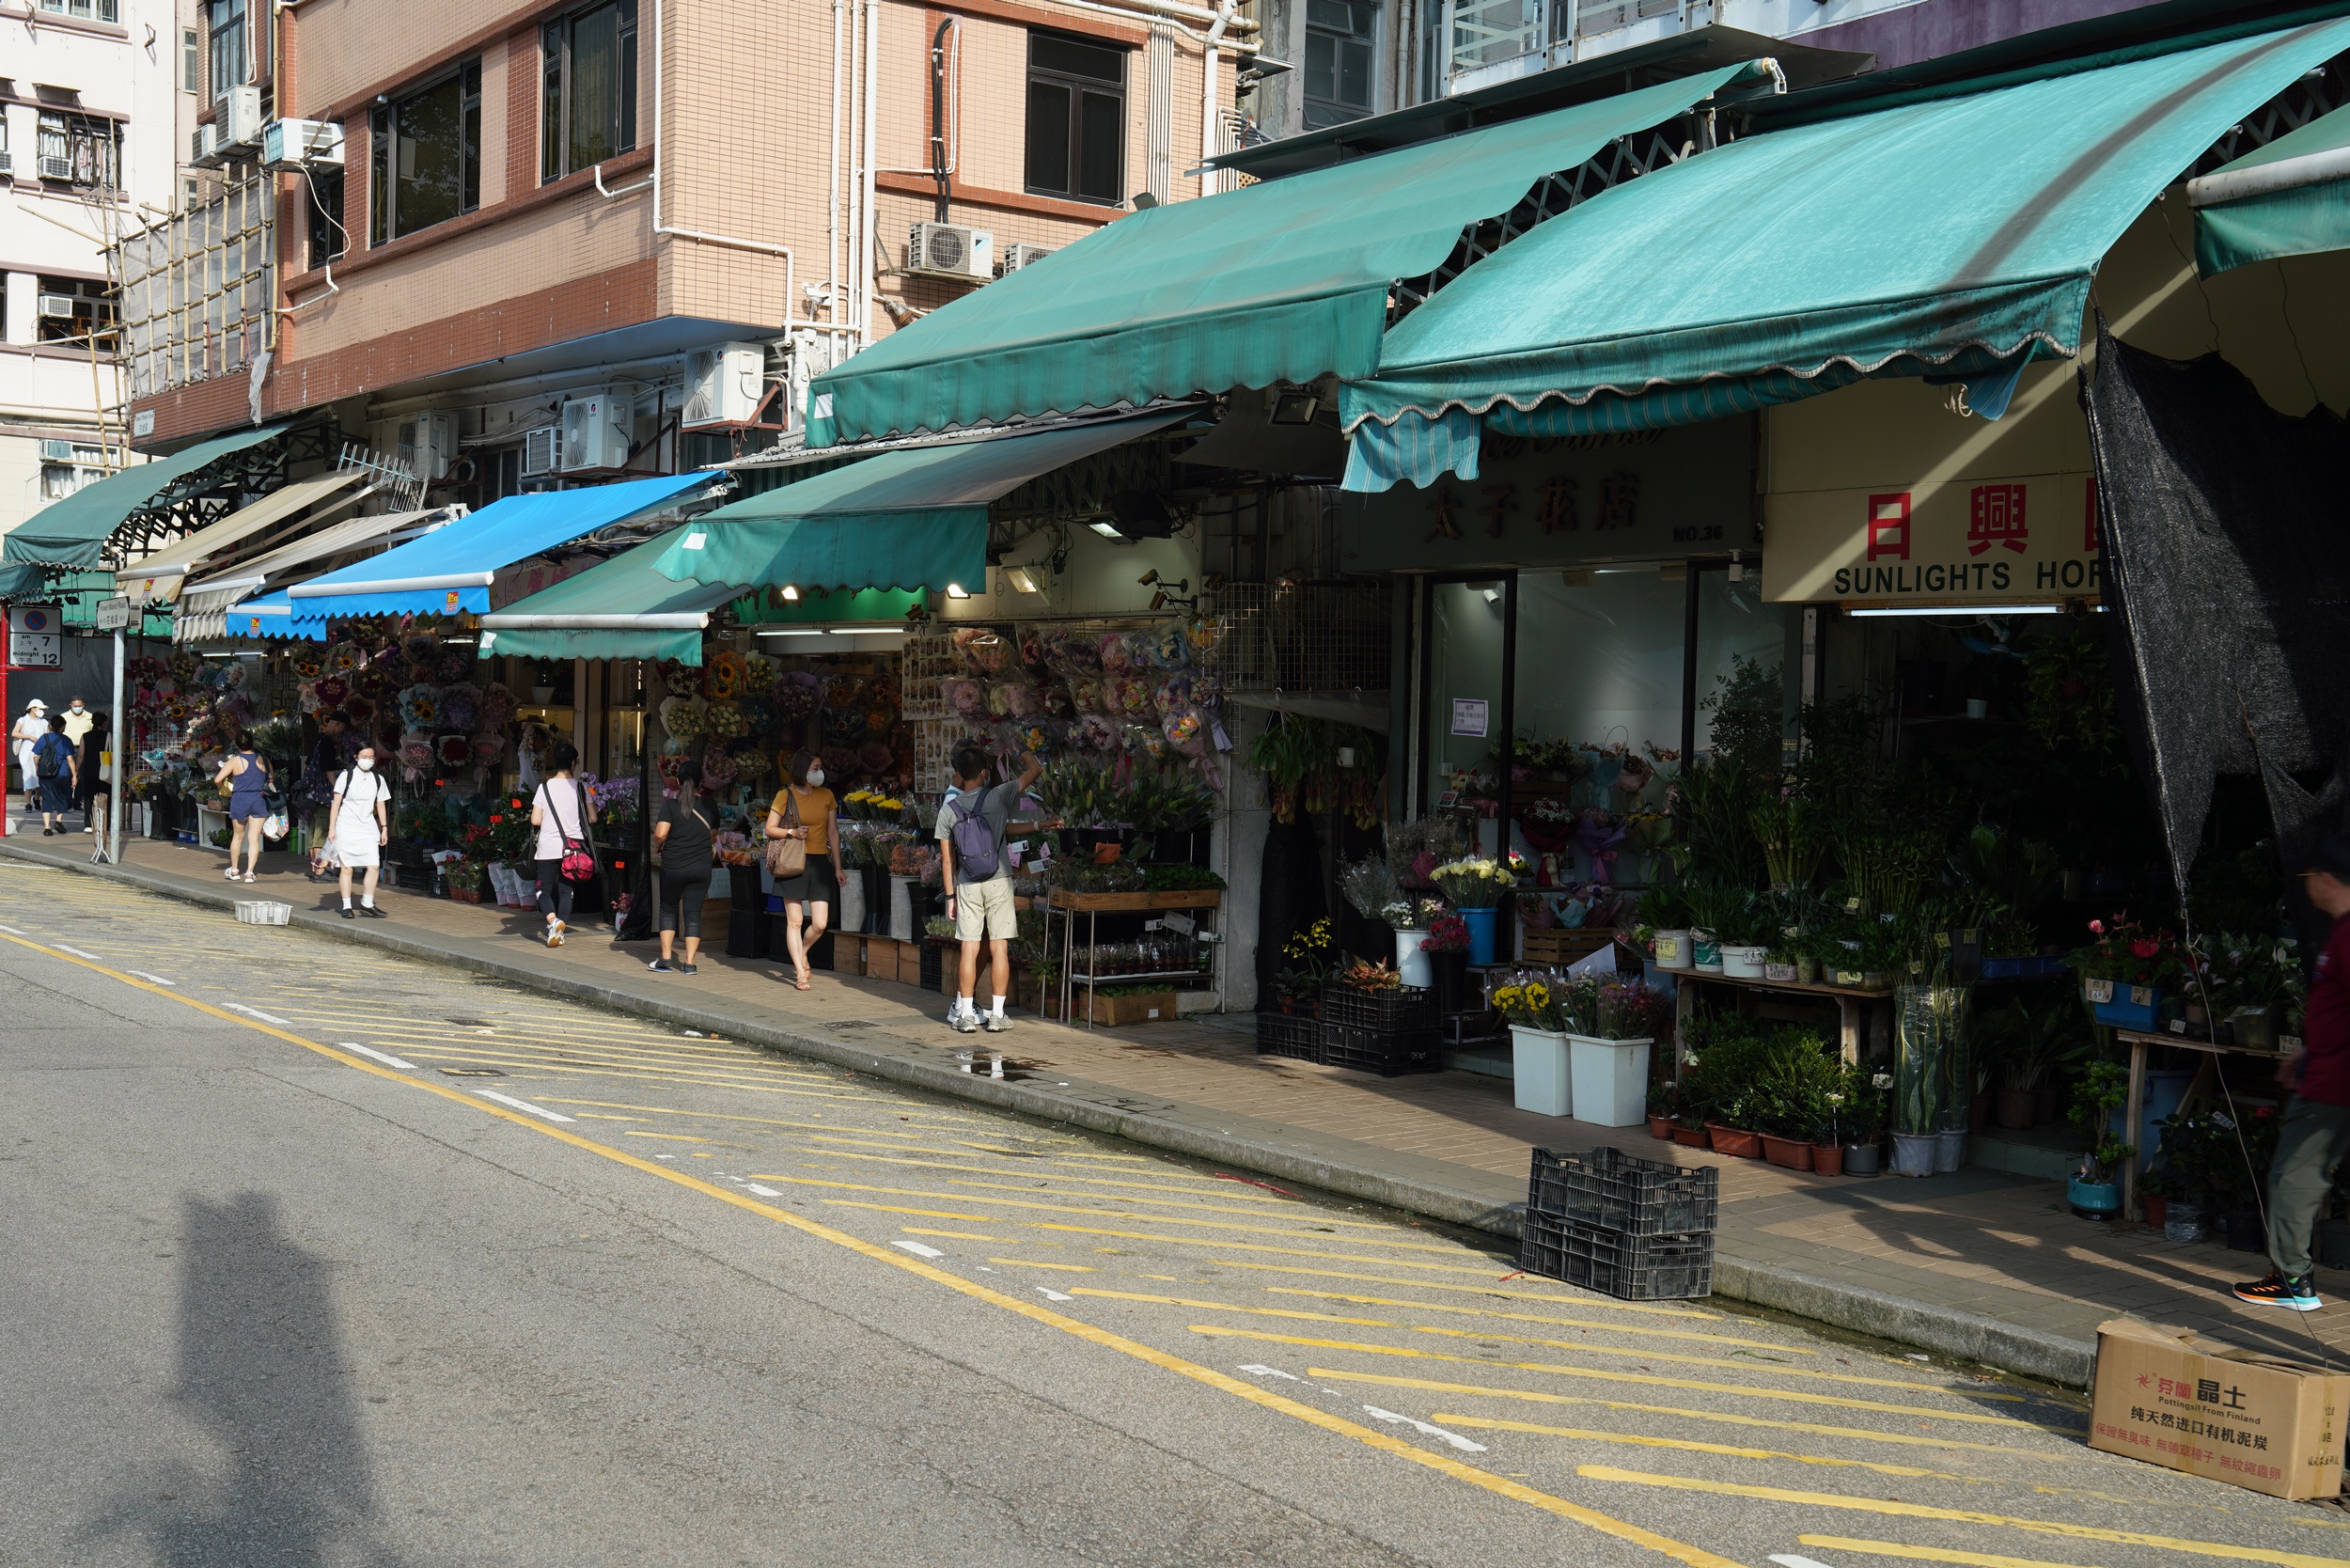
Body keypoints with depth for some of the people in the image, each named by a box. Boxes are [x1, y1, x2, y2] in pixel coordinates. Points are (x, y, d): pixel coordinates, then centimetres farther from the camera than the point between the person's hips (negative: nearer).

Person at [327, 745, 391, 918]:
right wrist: (332, 828, -5)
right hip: (346, 827, -3)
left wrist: (384, 828, 10)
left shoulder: (378, 779, 7)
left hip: (367, 828, 3)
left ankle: (367, 904, 1)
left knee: (374, 866, -9)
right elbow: (336, 803, -1)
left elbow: (381, 805, 14)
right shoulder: (346, 776, -3)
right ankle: (346, 907, 6)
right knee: (347, 868, -1)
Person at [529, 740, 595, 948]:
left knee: (544, 889, 7)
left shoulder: (545, 786, -6)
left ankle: (552, 919, -19)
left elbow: (535, 820, -8)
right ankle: (560, 932, 5)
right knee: (566, 890, 10)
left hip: (549, 848, -2)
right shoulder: (581, 787, -1)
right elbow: (592, 818, 1)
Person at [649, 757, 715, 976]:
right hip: (701, 868, 2)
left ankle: (665, 960, 10)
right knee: (693, 913, 6)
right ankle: (689, 963, 3)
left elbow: (660, 833, -17)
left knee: (669, 910, 14)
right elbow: (714, 833, 13)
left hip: (673, 867, -2)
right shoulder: (708, 806, 1)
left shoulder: (670, 804, -9)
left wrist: (658, 848, 2)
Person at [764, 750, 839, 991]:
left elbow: (833, 833, 13)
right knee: (794, 921, -2)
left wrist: (837, 866, 9)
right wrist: (792, 832, -15)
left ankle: (800, 954, 26)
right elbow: (770, 829, 2)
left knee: (820, 924, -3)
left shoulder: (827, 796, 9)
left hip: (820, 863, 3)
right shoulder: (785, 795, -1)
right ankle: (801, 974, 6)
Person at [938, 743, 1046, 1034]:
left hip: (966, 886, 2)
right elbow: (1036, 770, 3)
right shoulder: (996, 797, -6)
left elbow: (947, 859, 4)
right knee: (999, 947, 2)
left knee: (970, 949, 4)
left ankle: (966, 1015, 3)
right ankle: (997, 1015, 3)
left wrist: (950, 895, 11)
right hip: (998, 882, -2)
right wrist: (1027, 756, 22)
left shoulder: (948, 810, 0)